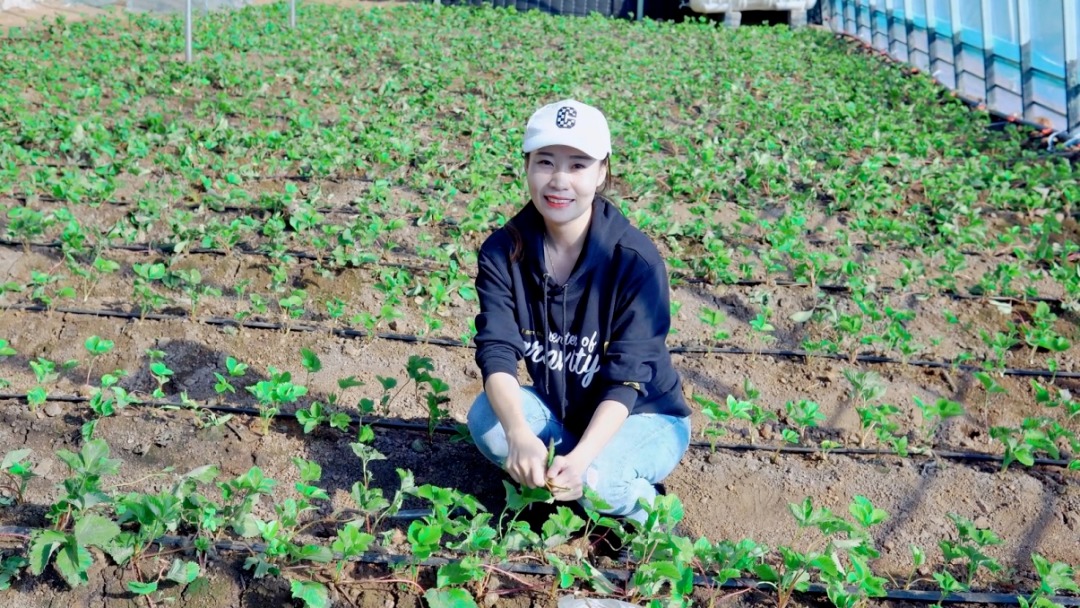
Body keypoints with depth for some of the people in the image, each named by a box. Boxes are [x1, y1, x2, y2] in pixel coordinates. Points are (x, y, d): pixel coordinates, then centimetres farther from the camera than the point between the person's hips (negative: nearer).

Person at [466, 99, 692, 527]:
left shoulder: (635, 259, -24)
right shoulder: (503, 251, -13)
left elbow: (626, 378, -25)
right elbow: (496, 351, -23)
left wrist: (581, 457, -42)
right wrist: (520, 435, -43)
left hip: (644, 416, -3)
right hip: (557, 411, 3)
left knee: (596, 477, -33)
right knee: (486, 420, -27)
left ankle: (642, 504, 0)